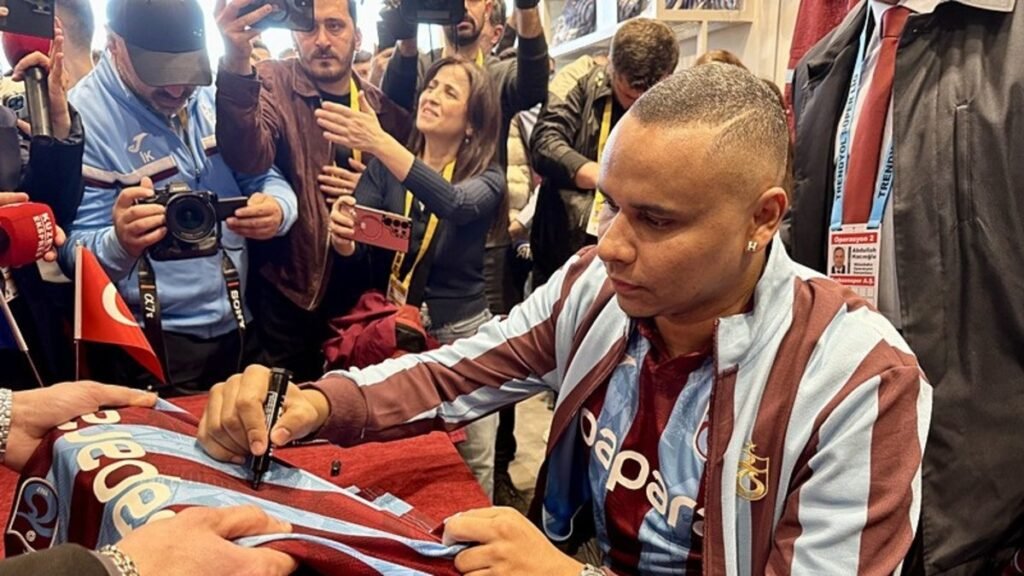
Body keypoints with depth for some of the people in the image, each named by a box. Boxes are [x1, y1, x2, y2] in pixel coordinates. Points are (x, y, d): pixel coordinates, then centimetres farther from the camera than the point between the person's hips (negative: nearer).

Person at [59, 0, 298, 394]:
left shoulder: (214, 94, 1)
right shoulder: (83, 117, -15)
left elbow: (266, 179, 2)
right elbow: (74, 252, -16)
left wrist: (277, 209, -22)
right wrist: (121, 244, -39)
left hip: (241, 327, 5)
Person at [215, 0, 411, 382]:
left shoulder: (385, 108, 4)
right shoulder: (273, 83, -6)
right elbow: (248, 158, -27)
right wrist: (236, 64, -41)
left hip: (360, 289, 4)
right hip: (288, 285, -3)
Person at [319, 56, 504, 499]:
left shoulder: (486, 178, -7)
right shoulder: (386, 167, 2)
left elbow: (454, 204, -31)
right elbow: (352, 241, -7)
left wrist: (380, 143, -41)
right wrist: (341, 234, -31)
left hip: (460, 330, -2)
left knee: (472, 460, 10)